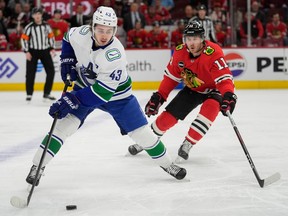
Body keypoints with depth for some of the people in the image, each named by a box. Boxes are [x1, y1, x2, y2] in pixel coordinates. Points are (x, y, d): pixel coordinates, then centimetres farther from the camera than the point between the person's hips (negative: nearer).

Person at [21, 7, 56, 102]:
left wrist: (52, 48, 4)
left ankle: (46, 93, 8)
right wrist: (26, 52, -12)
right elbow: (24, 39, -7)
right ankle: (29, 94, 7)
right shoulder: (29, 27, -7)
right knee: (30, 73, -4)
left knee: (51, 71, -2)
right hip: (33, 52, -3)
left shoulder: (46, 25, 3)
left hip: (45, 51, 3)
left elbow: (51, 36, 12)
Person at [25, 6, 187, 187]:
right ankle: (37, 166, -7)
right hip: (85, 86, 3)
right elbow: (68, 38, 5)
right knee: (64, 124, -14)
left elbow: (103, 91, -35)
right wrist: (67, 61, -9)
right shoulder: (81, 34, -22)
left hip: (115, 93, -2)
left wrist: (72, 100, -39)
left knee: (141, 132, -2)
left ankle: (166, 163, 20)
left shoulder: (115, 55, -34)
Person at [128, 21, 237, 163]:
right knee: (169, 116, -1)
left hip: (212, 90, -4)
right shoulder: (180, 52, -16)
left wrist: (228, 95, -55)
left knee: (210, 108, -35)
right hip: (191, 89, 4)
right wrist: (159, 96, -6)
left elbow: (224, 78, -37)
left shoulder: (213, 53, -32)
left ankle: (187, 145, -25)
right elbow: (171, 76, -2)